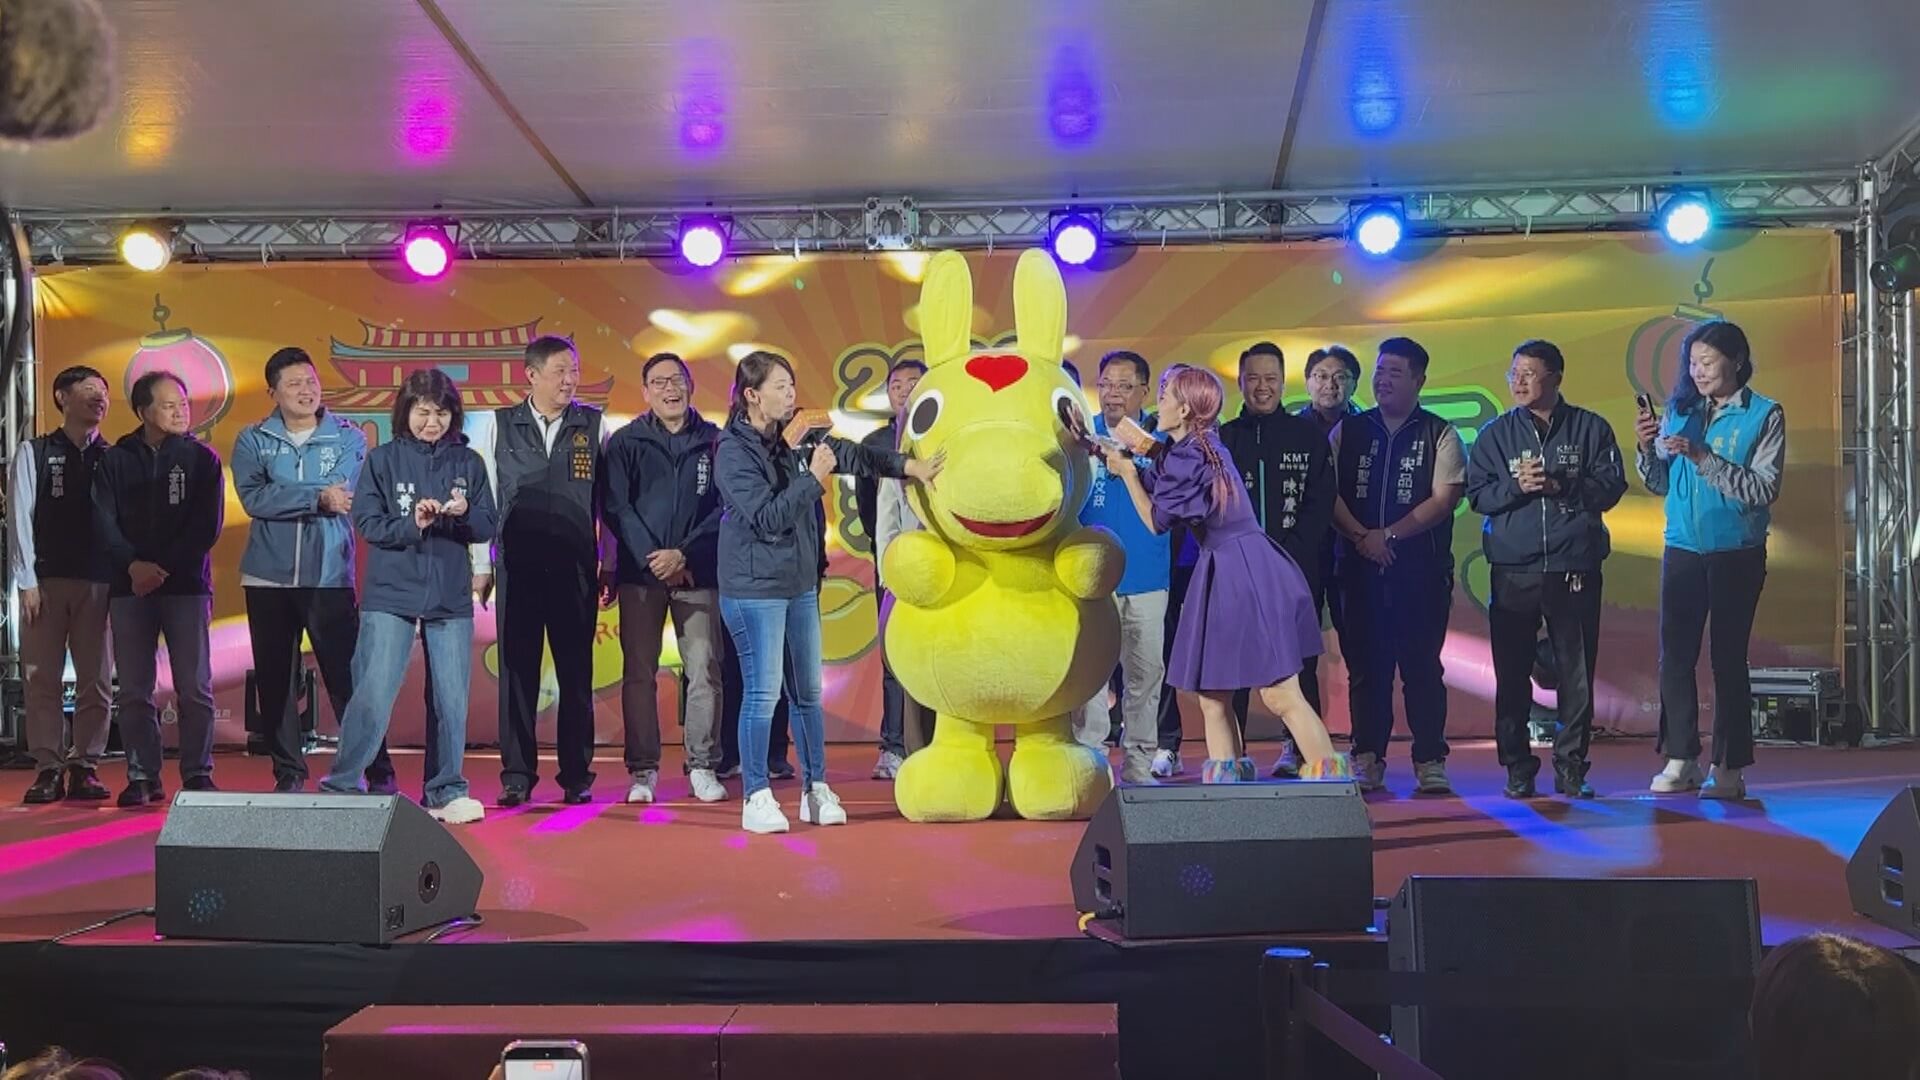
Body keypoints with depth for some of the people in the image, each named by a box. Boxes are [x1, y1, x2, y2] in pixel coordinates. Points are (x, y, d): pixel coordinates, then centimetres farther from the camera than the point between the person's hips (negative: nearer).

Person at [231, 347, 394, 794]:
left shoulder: (349, 439, 5)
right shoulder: (253, 441, 8)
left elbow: (347, 497, -11)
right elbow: (253, 498, -9)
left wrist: (284, 499, -14)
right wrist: (318, 498, -13)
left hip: (330, 577, -2)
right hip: (269, 578, 2)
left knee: (347, 677, -5)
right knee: (275, 680, 7)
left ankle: (378, 773, 0)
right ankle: (288, 774, 16)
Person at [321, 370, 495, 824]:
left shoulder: (468, 462, 6)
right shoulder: (383, 459, 1)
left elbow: (488, 528, 4)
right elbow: (366, 522, -5)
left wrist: (464, 513, -16)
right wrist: (412, 523, -19)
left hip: (451, 598, 2)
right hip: (390, 595, -2)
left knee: (451, 699, 5)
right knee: (373, 695, -7)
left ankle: (445, 792, 19)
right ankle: (341, 787, 7)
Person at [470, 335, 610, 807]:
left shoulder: (594, 425, 4)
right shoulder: (496, 425, 5)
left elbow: (609, 500, 4)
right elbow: (482, 498, 6)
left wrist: (610, 564, 1)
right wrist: (481, 566, 4)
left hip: (576, 568, 0)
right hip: (517, 567, 0)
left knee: (577, 673, 4)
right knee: (517, 670, 3)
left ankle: (577, 776, 12)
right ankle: (517, 775, 11)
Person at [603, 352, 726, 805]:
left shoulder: (713, 441, 6)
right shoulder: (625, 442, 5)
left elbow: (724, 508, 1)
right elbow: (616, 507, -1)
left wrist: (684, 554, -10)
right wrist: (651, 558, -12)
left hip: (698, 573, 0)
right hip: (640, 573, 0)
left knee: (704, 672, -1)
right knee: (639, 674, 2)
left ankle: (702, 767, 7)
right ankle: (643, 769, 9)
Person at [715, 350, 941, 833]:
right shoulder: (733, 451, -12)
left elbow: (851, 454, 18)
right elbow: (766, 518, -19)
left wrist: (909, 466, 13)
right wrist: (813, 478, -20)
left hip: (801, 584, 7)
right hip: (755, 589, -7)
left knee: (808, 693, 11)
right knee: (763, 693, -6)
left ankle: (816, 789, 20)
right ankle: (756, 798, 3)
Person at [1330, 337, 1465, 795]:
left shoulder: (1439, 435, 4)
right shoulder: (1348, 431, 11)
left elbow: (1444, 498, -5)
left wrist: (1389, 535, -12)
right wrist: (1361, 537, -10)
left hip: (1421, 568, -2)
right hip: (1359, 568, 2)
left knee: (1422, 666, -1)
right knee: (1365, 666, 4)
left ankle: (1430, 760, 4)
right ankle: (1367, 758, 10)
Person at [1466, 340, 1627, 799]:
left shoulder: (1590, 429, 6)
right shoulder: (1496, 433, 9)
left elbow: (1611, 487, 0)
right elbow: (1478, 494, 4)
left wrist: (1560, 484, -12)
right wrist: (1517, 486, -13)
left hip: (1575, 568, -1)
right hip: (1513, 571, 1)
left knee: (1577, 672, 1)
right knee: (1512, 672, 1)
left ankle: (1571, 767, 10)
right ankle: (1518, 770, 9)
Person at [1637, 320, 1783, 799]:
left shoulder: (1764, 415, -5)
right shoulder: (1680, 410, 6)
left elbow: (1764, 490, -14)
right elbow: (1660, 485, 9)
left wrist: (1702, 458, -20)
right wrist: (1648, 448, -10)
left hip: (1736, 555, -4)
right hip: (1682, 552, 4)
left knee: (1728, 658, 0)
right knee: (1674, 656, 2)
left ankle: (1729, 768, 5)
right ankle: (1680, 760, 8)